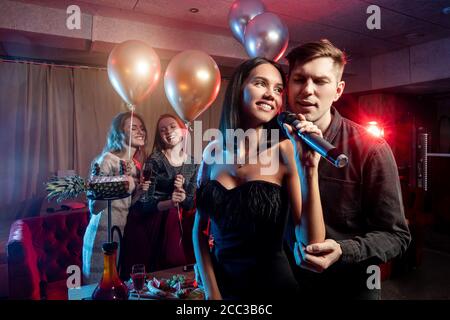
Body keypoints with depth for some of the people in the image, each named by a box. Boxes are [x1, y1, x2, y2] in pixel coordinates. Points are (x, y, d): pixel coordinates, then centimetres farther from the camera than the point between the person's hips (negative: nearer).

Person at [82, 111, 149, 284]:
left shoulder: (137, 162, 6)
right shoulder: (108, 159, -15)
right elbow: (94, 208, -19)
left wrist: (139, 191, -7)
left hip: (126, 232, 7)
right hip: (104, 233, -6)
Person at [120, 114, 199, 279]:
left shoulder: (192, 163, 2)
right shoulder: (154, 160, -10)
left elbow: (189, 205, 3)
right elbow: (145, 202, -14)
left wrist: (181, 193, -16)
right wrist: (169, 203, -30)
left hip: (176, 223, 4)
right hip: (150, 223, -3)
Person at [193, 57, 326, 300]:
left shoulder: (285, 150, -14)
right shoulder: (214, 151, -6)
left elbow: (312, 242, -19)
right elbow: (200, 228, 3)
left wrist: (309, 170, -28)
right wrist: (211, 290, -1)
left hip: (272, 286, -2)